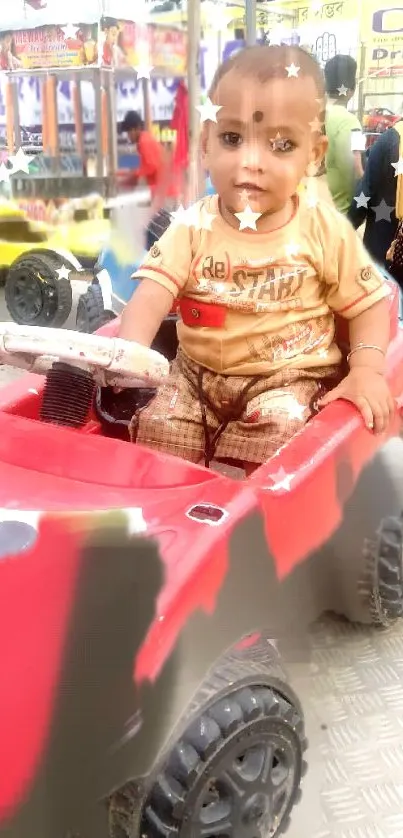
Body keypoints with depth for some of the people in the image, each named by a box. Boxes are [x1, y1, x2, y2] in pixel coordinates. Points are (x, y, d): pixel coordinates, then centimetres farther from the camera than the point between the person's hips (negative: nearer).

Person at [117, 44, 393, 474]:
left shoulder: (326, 230, -8)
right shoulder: (192, 227, -6)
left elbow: (370, 304, 0)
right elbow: (151, 296, -17)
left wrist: (367, 369, -17)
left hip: (291, 379, -2)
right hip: (198, 374, 2)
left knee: (278, 428, -27)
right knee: (155, 426, -15)